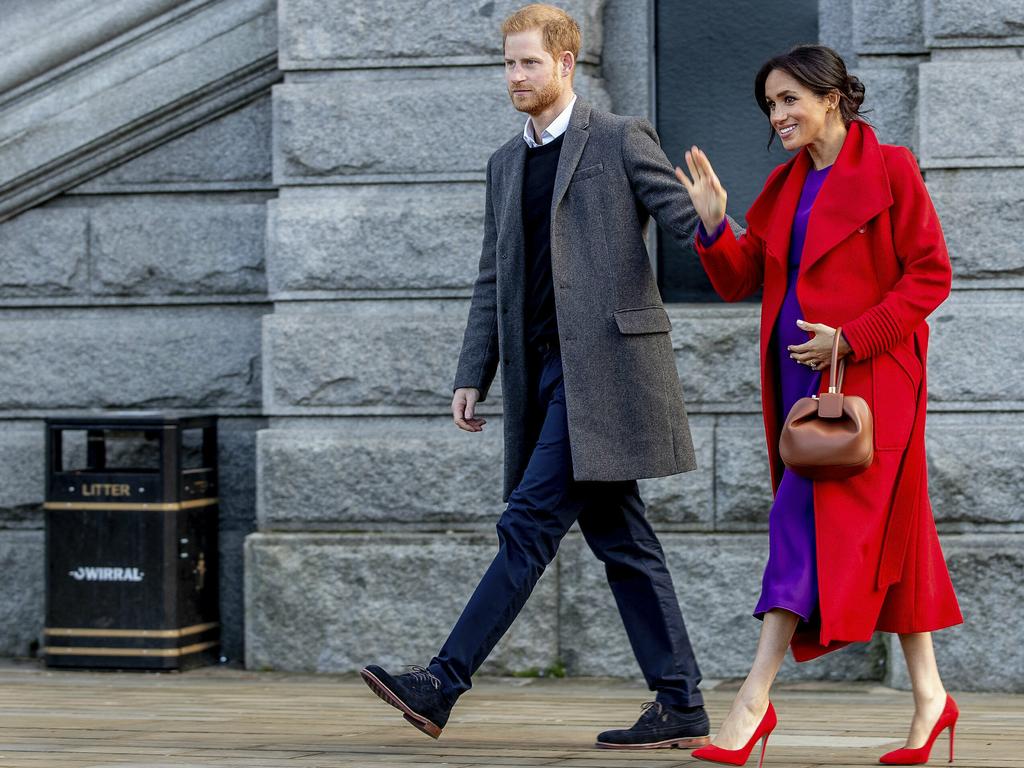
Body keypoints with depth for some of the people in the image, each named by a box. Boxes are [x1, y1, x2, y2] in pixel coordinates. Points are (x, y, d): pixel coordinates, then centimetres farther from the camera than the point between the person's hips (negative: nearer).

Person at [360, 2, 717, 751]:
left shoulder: (621, 139, -1)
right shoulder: (506, 164, 20)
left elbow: (691, 224, -6)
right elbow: (493, 282, 20)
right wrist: (473, 376, 12)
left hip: (602, 364, -8)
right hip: (544, 373, 8)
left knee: (530, 523, -11)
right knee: (618, 540, 7)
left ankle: (443, 685, -13)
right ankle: (681, 705, 11)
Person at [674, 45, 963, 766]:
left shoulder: (889, 169, -6)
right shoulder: (786, 185, 14)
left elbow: (931, 276, -9)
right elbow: (739, 280, 14)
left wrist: (851, 339, -16)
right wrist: (713, 225, -5)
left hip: (866, 378, -7)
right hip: (802, 381, 7)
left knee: (805, 524, -12)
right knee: (890, 532, 10)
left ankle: (754, 701, -11)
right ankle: (929, 697, 15)